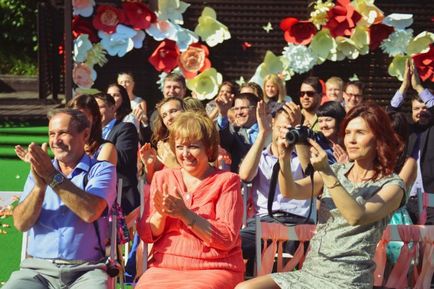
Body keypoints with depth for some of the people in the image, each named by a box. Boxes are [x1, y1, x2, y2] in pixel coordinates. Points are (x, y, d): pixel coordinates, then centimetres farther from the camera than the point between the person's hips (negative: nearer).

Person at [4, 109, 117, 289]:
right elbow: (21, 224, 1)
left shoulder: (102, 170, 5)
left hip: (85, 271, -2)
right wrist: (40, 185, -14)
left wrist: (53, 176, -13)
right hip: (37, 269, 2)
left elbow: (90, 212, -14)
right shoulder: (39, 171, 14)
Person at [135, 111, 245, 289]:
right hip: (165, 267, 3)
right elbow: (146, 235, 8)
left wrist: (185, 214, -18)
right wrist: (161, 214, -12)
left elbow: (227, 238, -8)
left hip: (214, 269, -3)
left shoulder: (226, 181, 2)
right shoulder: (162, 178, 13)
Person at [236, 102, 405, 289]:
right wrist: (285, 159, -18)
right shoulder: (336, 171, 13)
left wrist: (327, 173, -23)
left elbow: (357, 217, -19)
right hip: (309, 272, 5)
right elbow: (290, 191, -1)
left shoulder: (391, 185, -1)